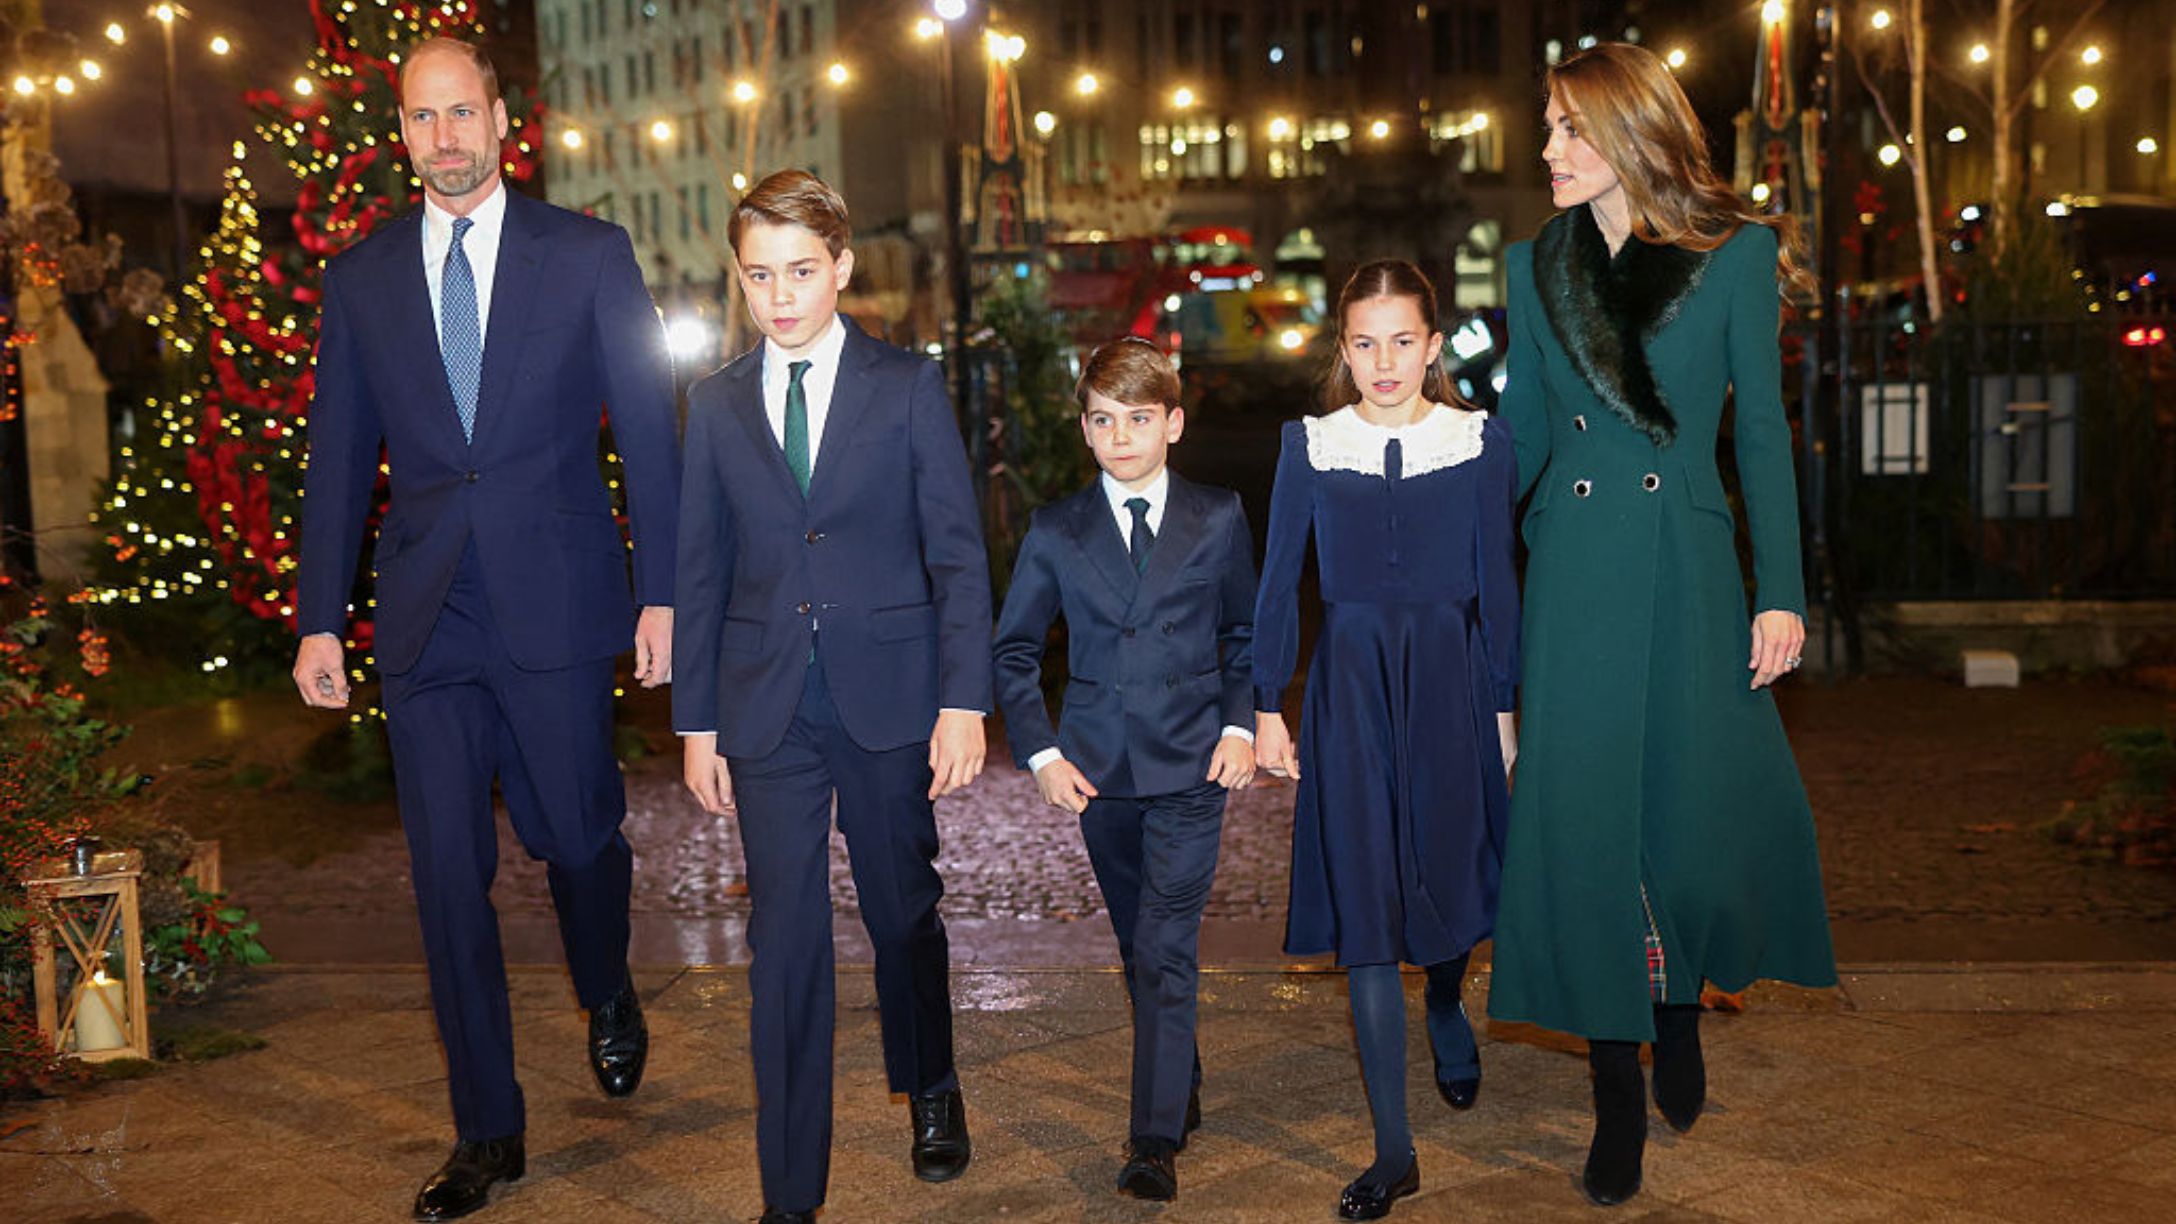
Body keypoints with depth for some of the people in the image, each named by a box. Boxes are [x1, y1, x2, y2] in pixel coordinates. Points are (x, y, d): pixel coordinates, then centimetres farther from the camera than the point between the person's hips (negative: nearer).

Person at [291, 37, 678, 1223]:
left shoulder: (589, 256, 2)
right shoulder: (359, 277, 9)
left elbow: (648, 430, 1)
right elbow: (339, 458, 11)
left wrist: (661, 593, -5)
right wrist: (319, 621, 7)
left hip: (556, 604, -2)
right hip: (425, 622, 2)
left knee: (576, 836, 7)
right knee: (447, 874, 4)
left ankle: (609, 1000, 41)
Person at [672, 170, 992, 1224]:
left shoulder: (907, 388, 0)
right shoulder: (717, 405, 6)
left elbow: (958, 556, -2)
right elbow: (701, 573, 8)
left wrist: (964, 702, -9)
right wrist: (697, 722, 5)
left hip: (889, 698, -1)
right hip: (768, 708, 1)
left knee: (904, 911, 14)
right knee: (785, 938, 1)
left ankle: (931, 1092, 41)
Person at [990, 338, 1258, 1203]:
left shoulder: (1219, 520, 2)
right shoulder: (1055, 532, 2)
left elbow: (1245, 634, 12)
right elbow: (1013, 651, 7)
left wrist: (1241, 725, -2)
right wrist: (1040, 753, -3)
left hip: (1192, 767, -2)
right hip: (1099, 770, 2)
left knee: (1166, 948, -9)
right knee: (1140, 947, 14)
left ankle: (1154, 1139, -5)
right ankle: (1182, 1091, 33)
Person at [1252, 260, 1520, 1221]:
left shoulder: (1480, 442, 2)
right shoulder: (1309, 445, 3)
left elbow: (1498, 583, 5)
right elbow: (1279, 582, 4)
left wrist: (1503, 706, 5)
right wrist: (1266, 707, 2)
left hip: (1448, 677, 0)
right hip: (1349, 682, 0)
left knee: (1449, 877, 10)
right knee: (1362, 905, -3)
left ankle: (1446, 1011, 48)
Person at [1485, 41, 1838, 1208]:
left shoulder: (1733, 257, 0)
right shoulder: (1537, 265, 8)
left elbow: (1763, 432, 0)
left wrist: (1781, 590, -5)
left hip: (1686, 567, -2)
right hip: (1572, 574, 2)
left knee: (1701, 811, -2)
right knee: (1584, 820, 2)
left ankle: (1681, 1011, 30)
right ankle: (1619, 1101, 14)